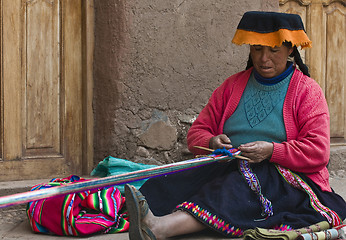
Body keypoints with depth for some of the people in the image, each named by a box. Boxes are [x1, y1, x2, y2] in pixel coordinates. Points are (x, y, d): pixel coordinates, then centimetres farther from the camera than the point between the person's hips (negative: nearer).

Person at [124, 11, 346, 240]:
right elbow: (197, 132, 16)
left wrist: (271, 151, -20)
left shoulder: (307, 91, 6)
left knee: (241, 185, -38)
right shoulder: (233, 85, 17)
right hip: (232, 169, 5)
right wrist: (211, 142, -8)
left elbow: (318, 152, -5)